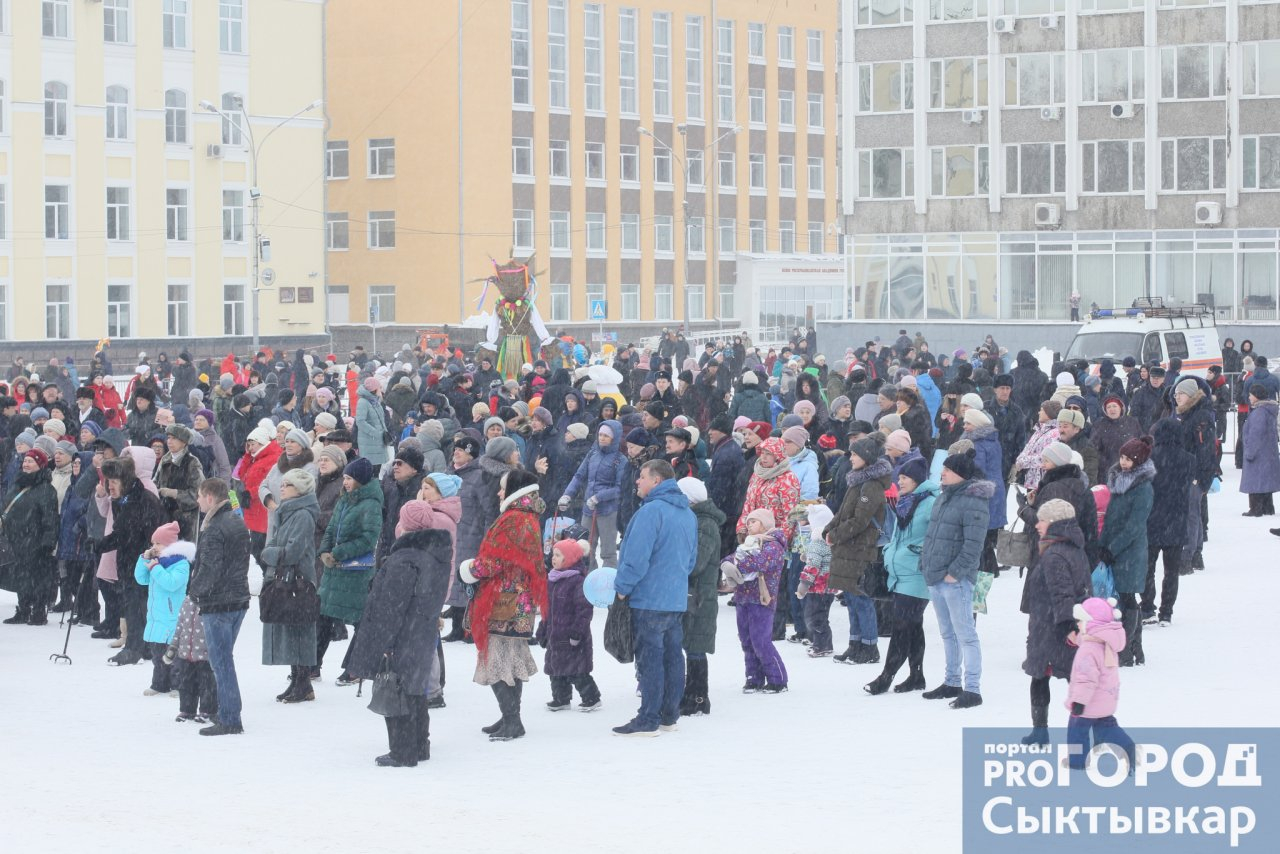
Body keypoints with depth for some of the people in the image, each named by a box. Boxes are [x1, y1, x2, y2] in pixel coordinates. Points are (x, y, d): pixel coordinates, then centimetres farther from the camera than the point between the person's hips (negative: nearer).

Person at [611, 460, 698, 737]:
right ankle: (669, 716, 19)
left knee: (650, 659, -4)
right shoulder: (688, 513, 12)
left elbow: (637, 558, -21)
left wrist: (622, 586, -9)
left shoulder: (651, 511, -17)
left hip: (649, 599, -8)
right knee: (672, 656, 12)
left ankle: (648, 720, -1)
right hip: (678, 598, 8)